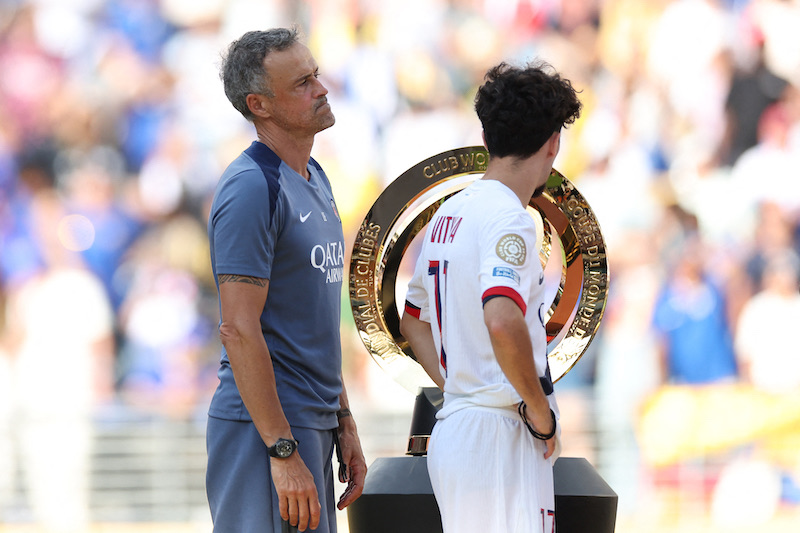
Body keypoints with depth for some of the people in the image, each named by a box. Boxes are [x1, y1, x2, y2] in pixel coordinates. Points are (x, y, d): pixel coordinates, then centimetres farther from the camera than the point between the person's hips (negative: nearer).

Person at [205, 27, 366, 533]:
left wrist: (344, 424, 19)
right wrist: (283, 451, -22)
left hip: (312, 426, 9)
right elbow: (240, 331, -20)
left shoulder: (315, 180, 15)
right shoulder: (251, 188, -15)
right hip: (264, 431, -9)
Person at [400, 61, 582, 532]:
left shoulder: (448, 214, 13)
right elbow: (503, 322, -30)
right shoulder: (507, 217, -15)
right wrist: (540, 410, -18)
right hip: (501, 437, -9)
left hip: (450, 434, 9)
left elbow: (414, 321, 25)